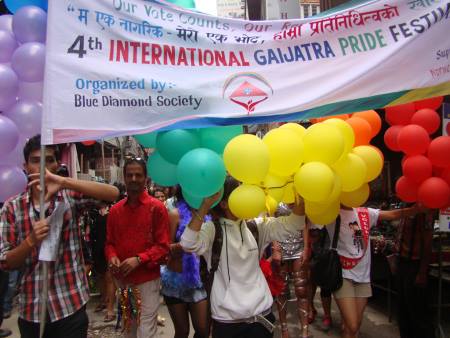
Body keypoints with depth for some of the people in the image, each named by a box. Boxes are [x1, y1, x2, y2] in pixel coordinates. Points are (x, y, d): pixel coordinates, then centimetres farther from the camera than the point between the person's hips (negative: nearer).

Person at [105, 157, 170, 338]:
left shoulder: (157, 207, -7)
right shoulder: (115, 210, 7)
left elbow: (163, 246, -9)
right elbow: (109, 242, 11)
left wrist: (139, 259, -21)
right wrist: (112, 257, -10)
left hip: (147, 278, -5)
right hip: (122, 279, 5)